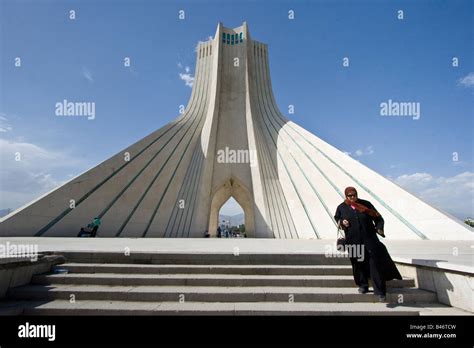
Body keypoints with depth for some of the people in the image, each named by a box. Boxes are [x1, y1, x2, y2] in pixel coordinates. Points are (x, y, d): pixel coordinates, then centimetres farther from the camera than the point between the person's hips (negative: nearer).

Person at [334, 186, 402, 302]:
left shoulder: (366, 204, -1)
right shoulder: (341, 208, 0)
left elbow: (378, 218, 3)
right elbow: (336, 218, 15)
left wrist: (379, 229, -14)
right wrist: (342, 222, -6)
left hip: (369, 239, -1)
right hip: (353, 241, 1)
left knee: (375, 264, -1)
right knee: (358, 264, 10)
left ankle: (380, 291, 10)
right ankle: (363, 286, 29)